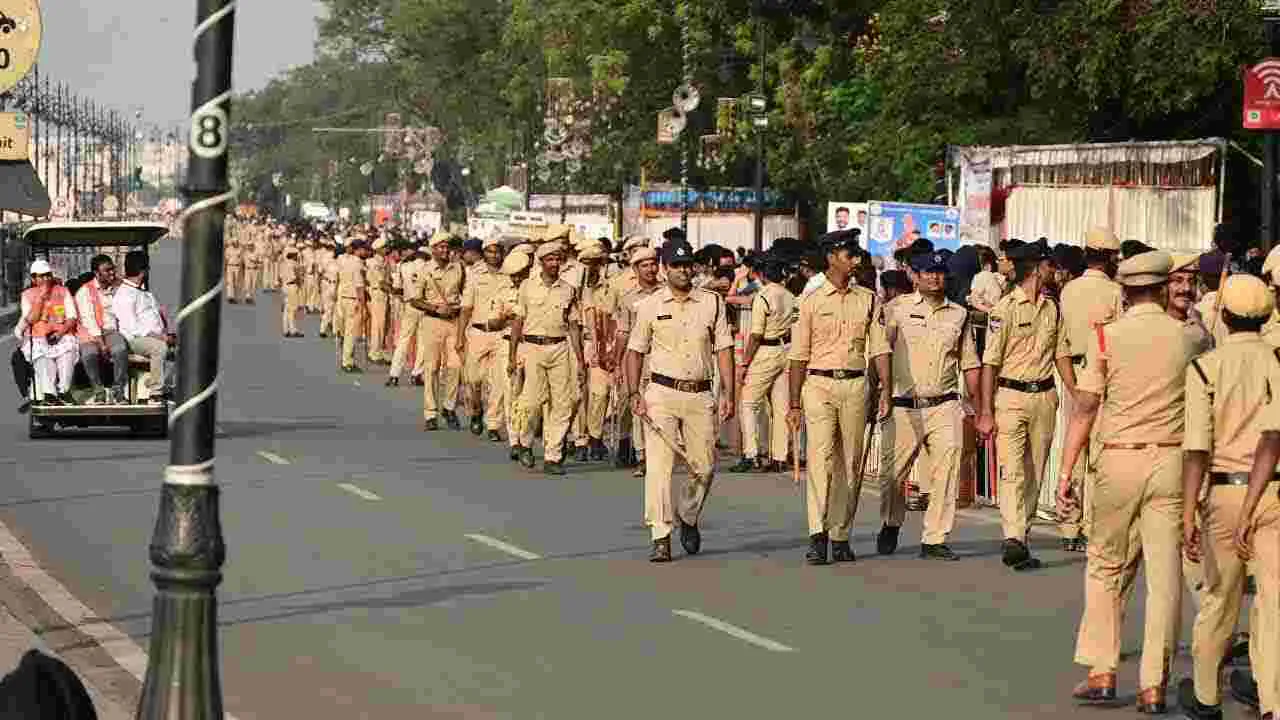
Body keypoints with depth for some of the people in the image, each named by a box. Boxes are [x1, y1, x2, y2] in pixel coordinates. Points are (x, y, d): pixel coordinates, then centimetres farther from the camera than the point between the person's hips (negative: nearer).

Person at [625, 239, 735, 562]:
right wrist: (634, 394, -4)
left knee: (704, 467, 6)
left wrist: (728, 393, -3)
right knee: (659, 465, -11)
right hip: (662, 394, -2)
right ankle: (661, 538, -12)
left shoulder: (712, 303, 7)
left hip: (700, 395, 2)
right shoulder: (650, 306, 4)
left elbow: (723, 350, 5)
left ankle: (688, 518, 33)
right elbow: (635, 351, 7)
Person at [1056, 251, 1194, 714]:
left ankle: (1101, 673, 8)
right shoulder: (1187, 337, 3)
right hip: (1173, 462, 1)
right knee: (1164, 575, 2)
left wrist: (1066, 471, -4)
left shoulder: (1106, 337, -1)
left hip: (1119, 460, -1)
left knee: (1106, 569, 12)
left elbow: (1084, 409, -5)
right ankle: (1154, 686, 1)